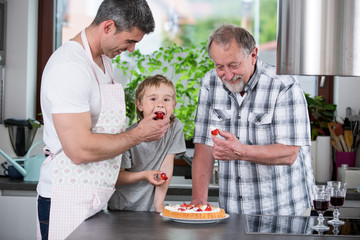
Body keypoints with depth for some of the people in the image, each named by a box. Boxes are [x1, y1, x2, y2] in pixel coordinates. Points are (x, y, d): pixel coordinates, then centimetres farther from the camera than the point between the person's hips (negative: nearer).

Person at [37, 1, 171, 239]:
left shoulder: (104, 60, 12)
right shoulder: (70, 66, -19)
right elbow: (80, 150, -26)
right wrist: (139, 135, -14)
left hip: (97, 199, 9)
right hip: (70, 202, -9)